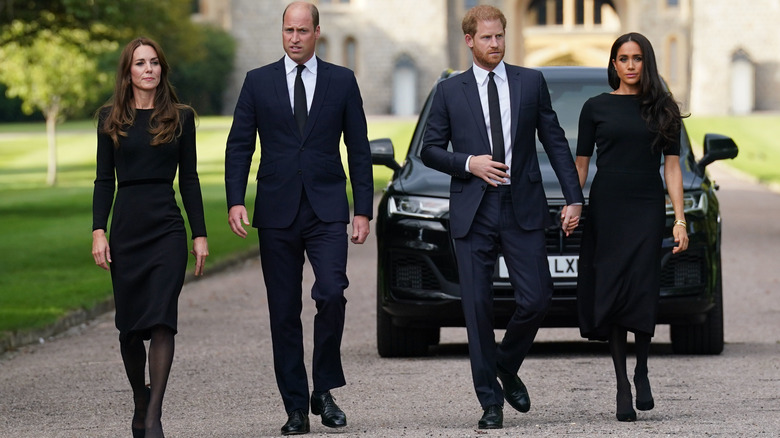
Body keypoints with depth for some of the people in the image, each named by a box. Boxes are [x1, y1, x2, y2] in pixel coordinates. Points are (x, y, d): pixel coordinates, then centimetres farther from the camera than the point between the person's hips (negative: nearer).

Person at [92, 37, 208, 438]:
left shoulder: (180, 117, 7)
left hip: (168, 229, -1)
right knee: (129, 325, 6)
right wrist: (98, 231, -3)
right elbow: (104, 179, 7)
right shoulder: (111, 118, 8)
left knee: (161, 321, -13)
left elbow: (189, 179, 8)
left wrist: (200, 235, 3)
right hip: (126, 229, 1)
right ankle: (140, 402, 26)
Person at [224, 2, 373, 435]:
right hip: (277, 213, 1)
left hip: (327, 212, -1)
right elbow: (239, 147, 5)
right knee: (284, 312, 2)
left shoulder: (342, 81, 6)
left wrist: (363, 210, 1)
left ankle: (324, 390, -2)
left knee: (332, 294, -18)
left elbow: (359, 150, 7)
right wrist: (235, 201, -7)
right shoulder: (258, 82, 7)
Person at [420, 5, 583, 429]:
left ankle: (507, 367, 22)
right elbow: (430, 150, 8)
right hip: (472, 214, 0)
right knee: (478, 307, -1)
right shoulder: (449, 91, 6)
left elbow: (555, 142, 9)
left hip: (522, 208, 1)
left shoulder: (531, 82, 8)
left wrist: (574, 198, 3)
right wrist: (468, 164, -10)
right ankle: (490, 401, 7)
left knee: (535, 299, -6)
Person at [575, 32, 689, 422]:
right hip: (606, 208, 0)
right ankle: (622, 386, 1)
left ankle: (641, 371, 7)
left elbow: (672, 167, 7)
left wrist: (680, 220, 0)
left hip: (647, 207, 0)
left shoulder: (663, 109, 9)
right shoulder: (596, 107, 7)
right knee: (611, 293, -3)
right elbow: (580, 163, 9)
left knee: (641, 291, -13)